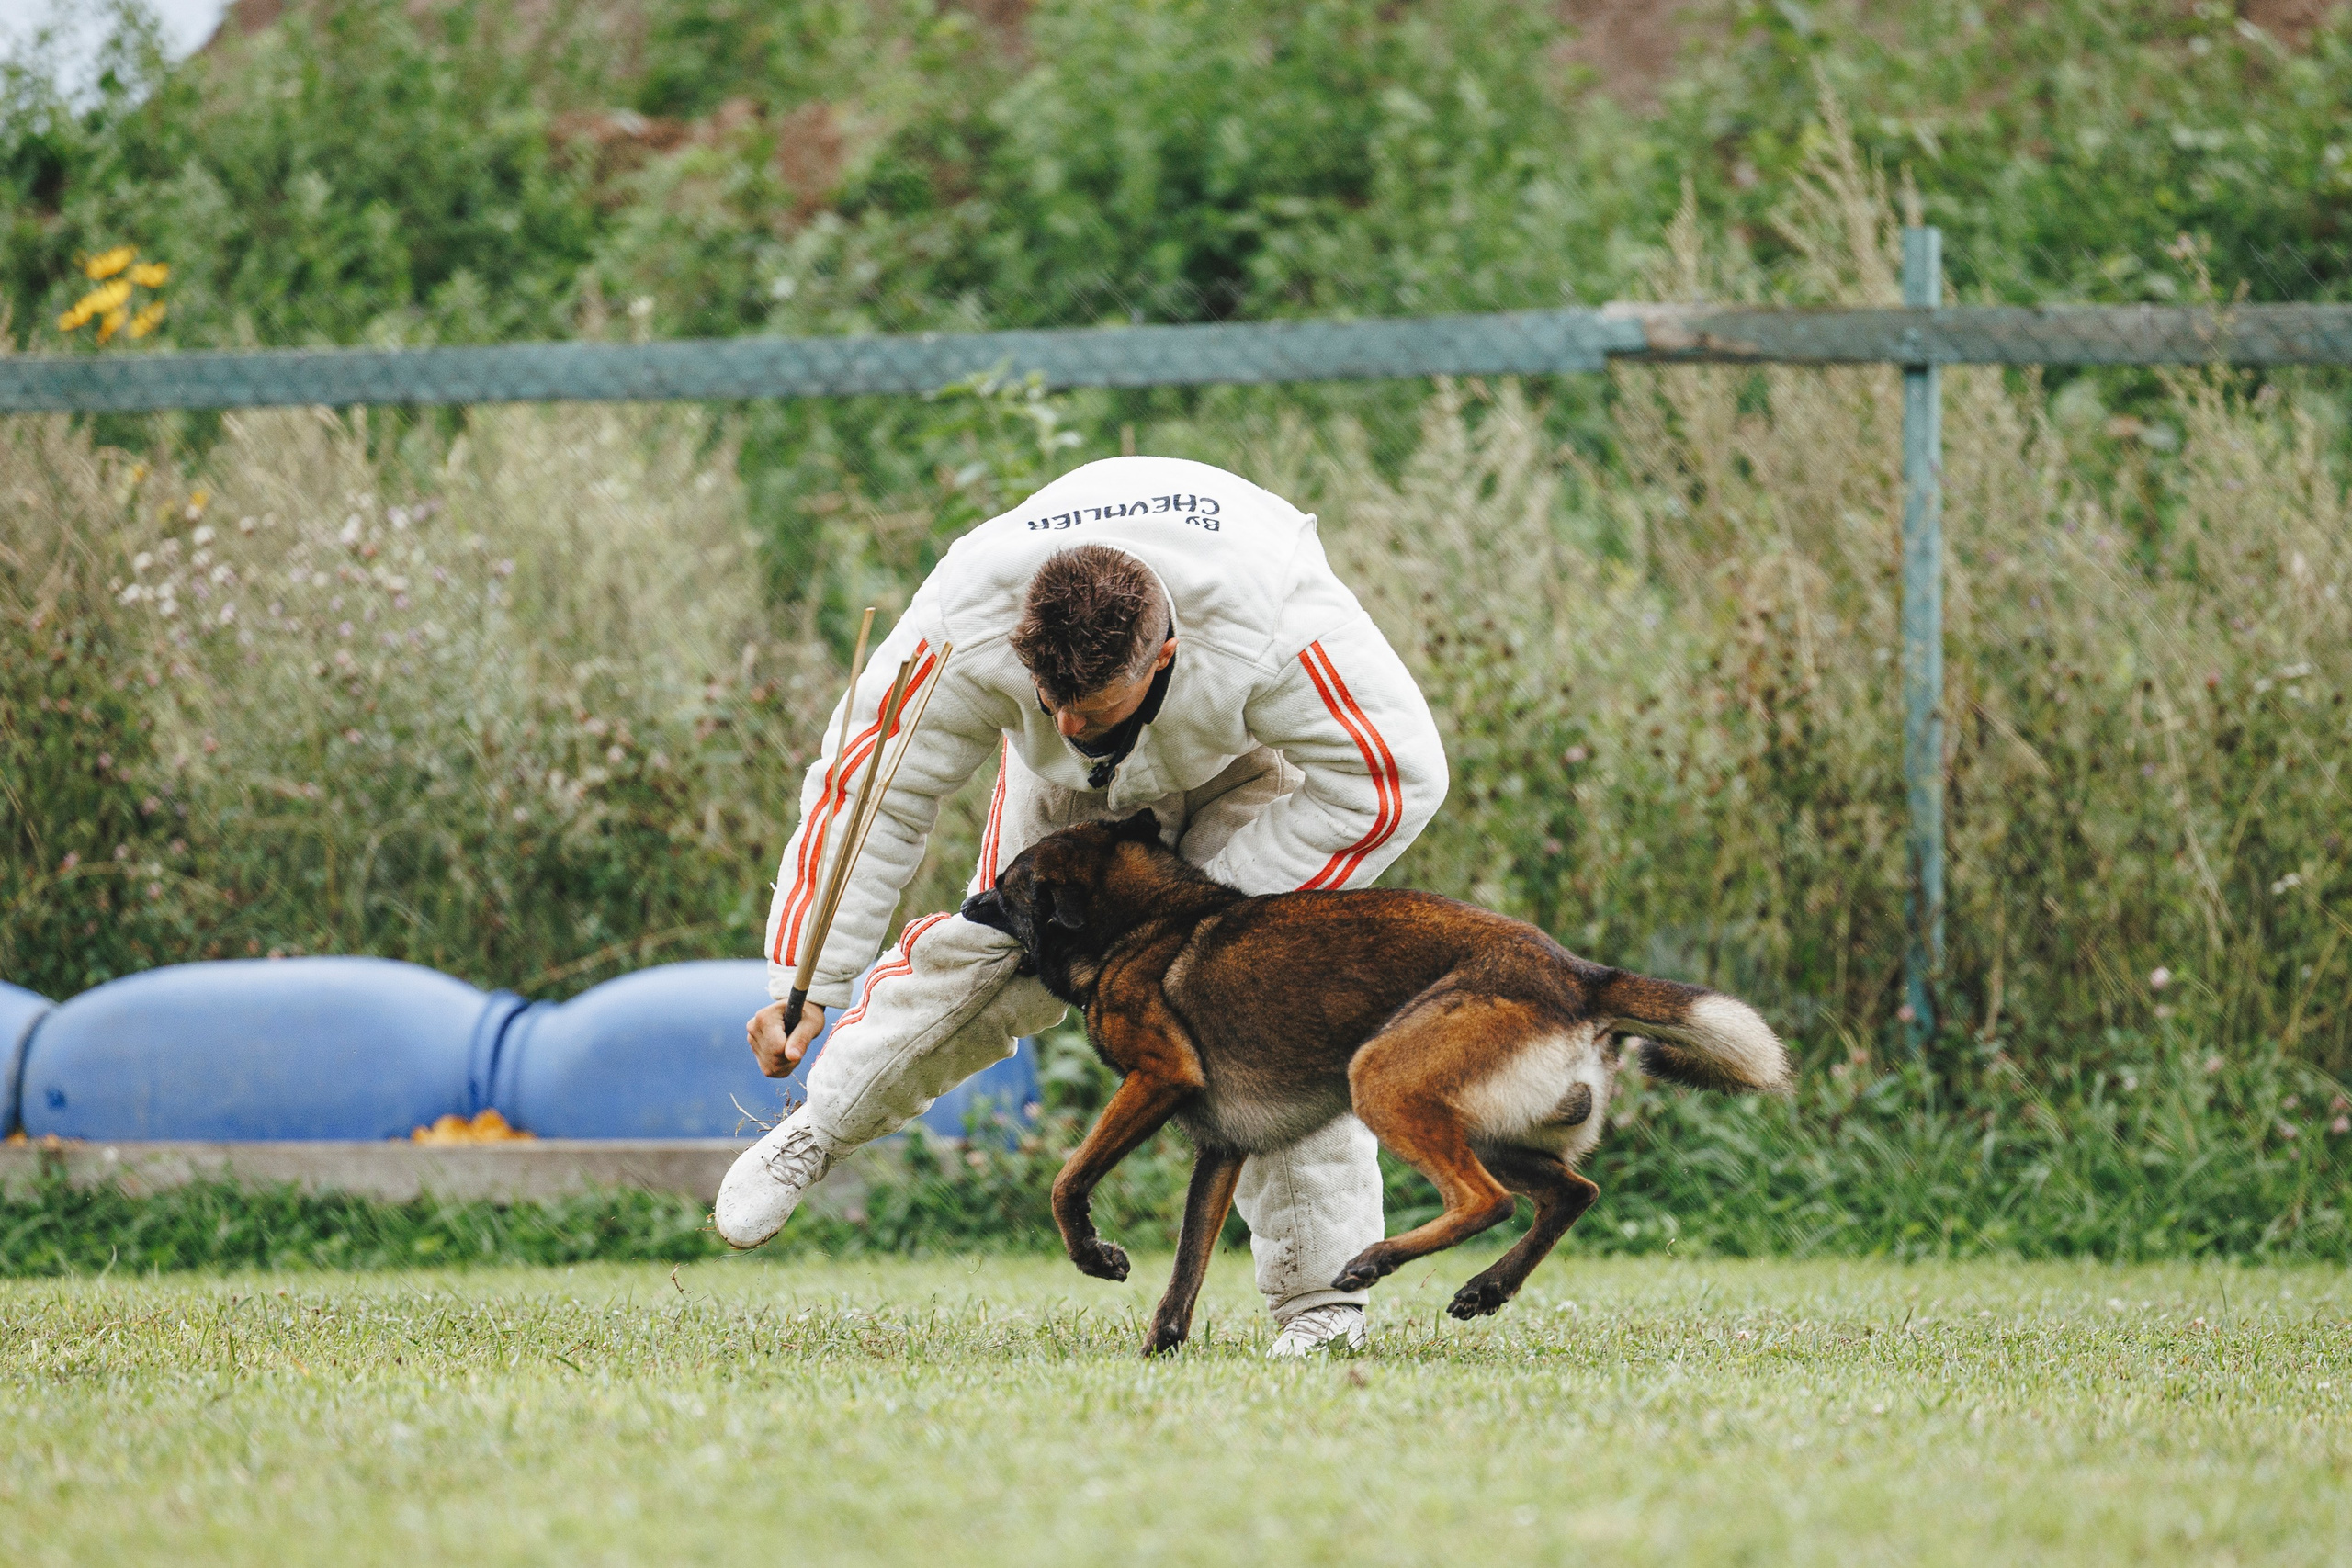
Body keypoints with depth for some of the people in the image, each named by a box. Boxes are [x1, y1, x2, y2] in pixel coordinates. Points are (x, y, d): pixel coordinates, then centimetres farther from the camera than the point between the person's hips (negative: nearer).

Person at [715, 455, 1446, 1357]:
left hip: (1250, 753, -2)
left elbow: (1397, 774, -34)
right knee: (999, 949, -8)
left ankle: (1324, 1293, -11)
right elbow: (870, 790, -29)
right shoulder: (967, 638, -40)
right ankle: (817, 1131, 18)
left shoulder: (1274, 636, -47)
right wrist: (804, 982, -33)